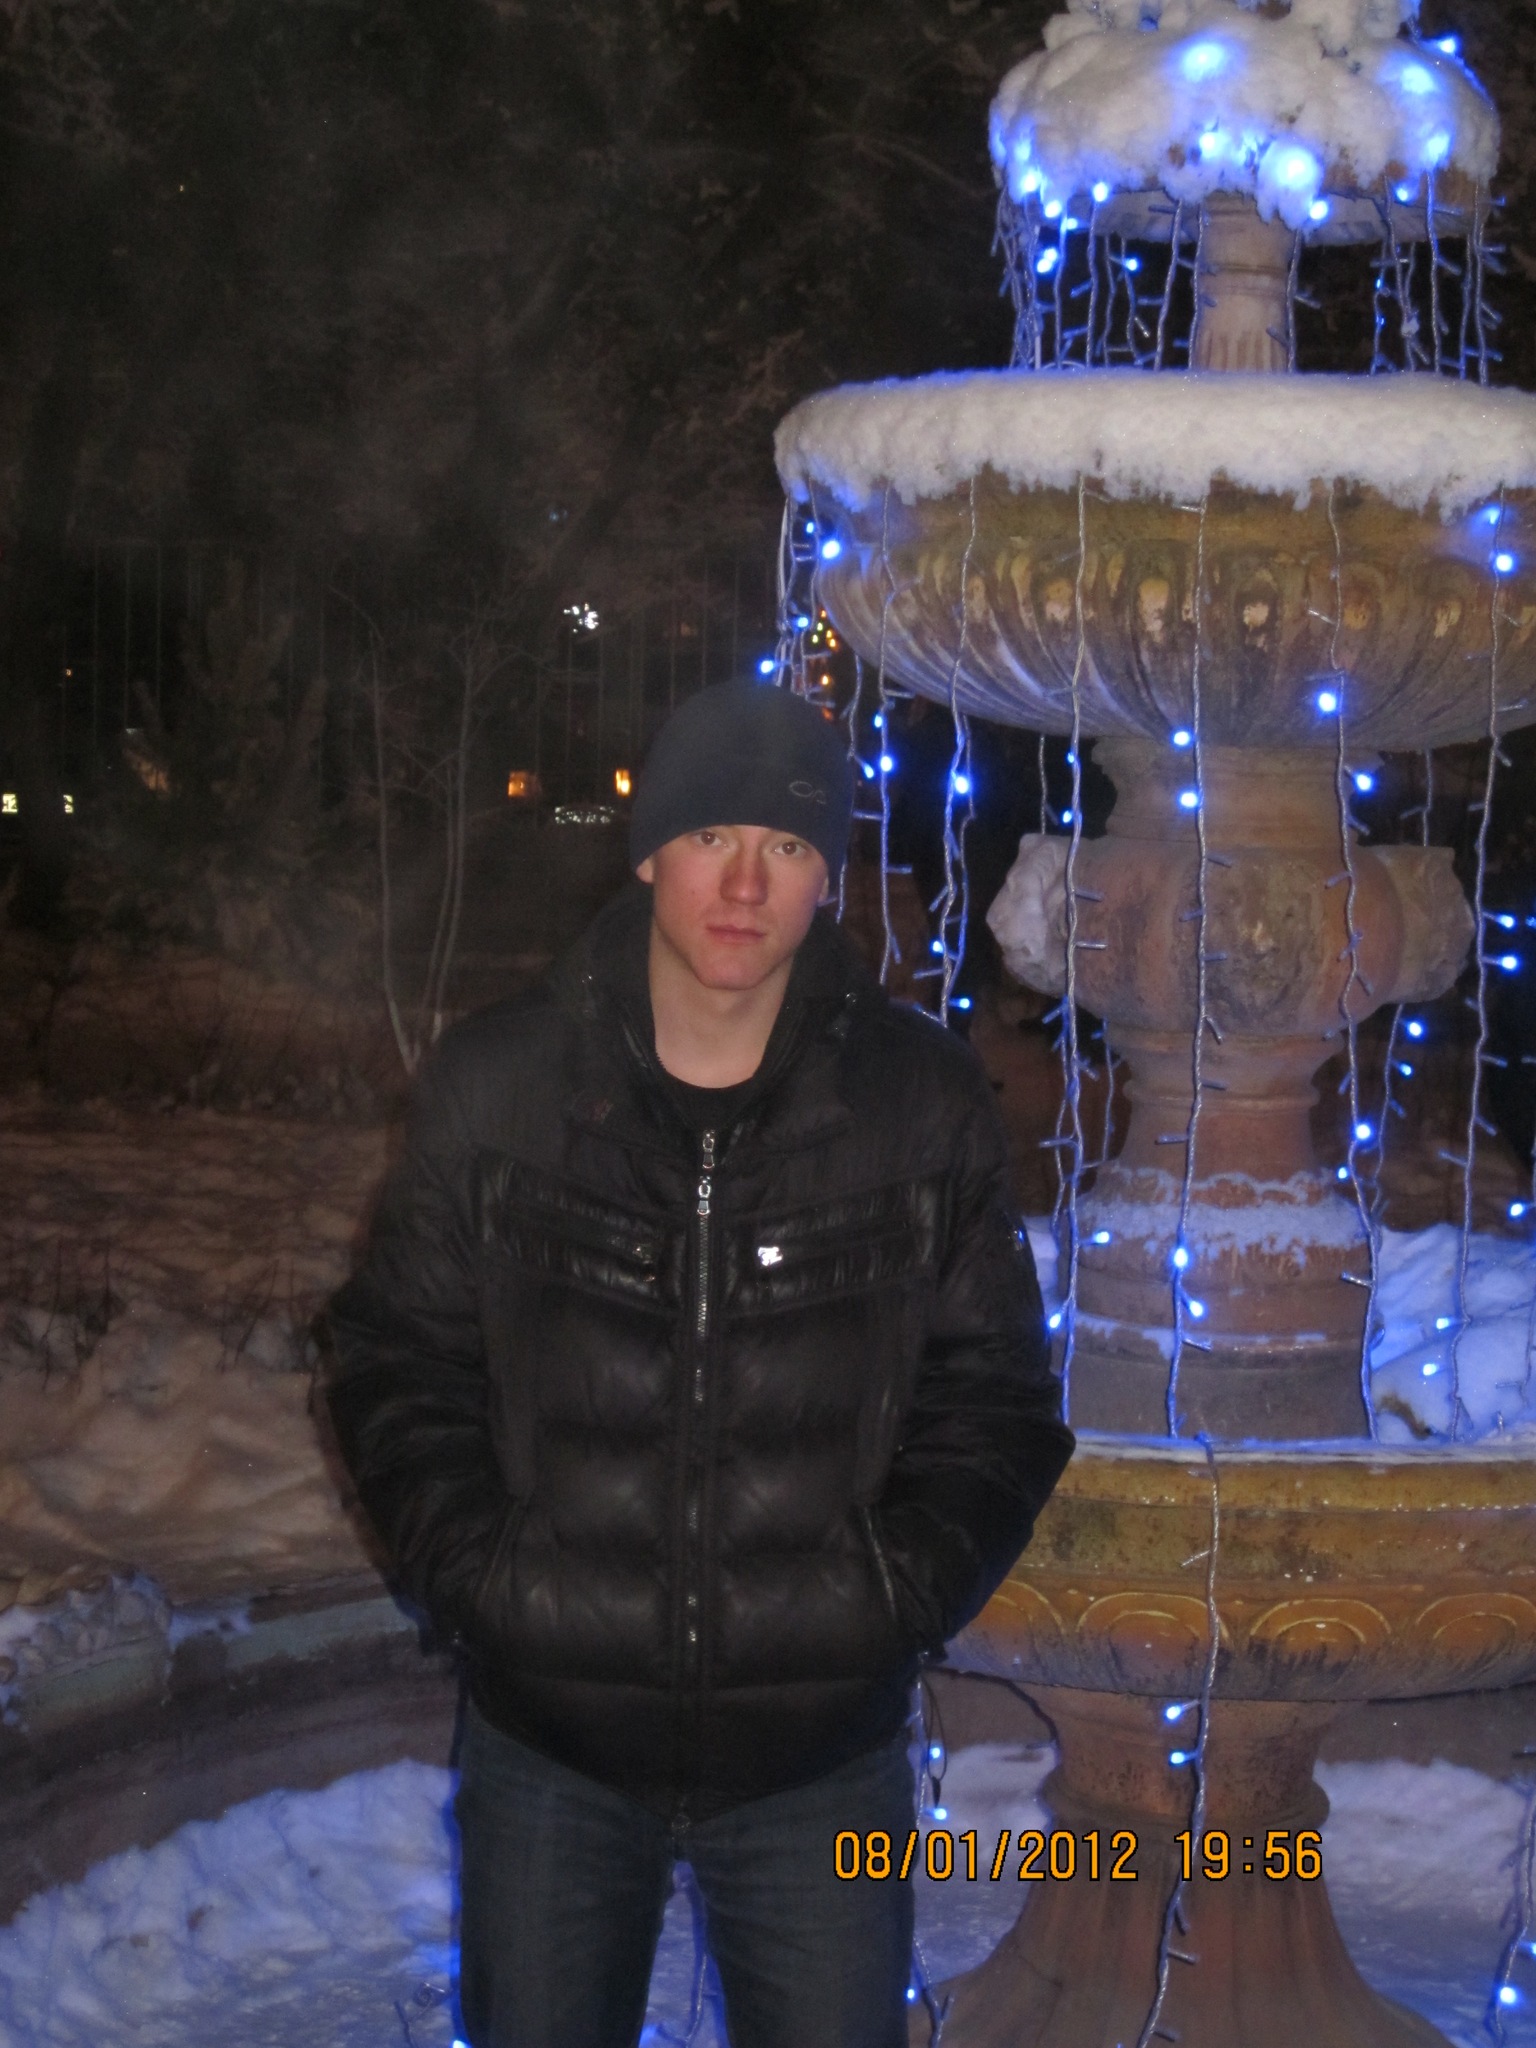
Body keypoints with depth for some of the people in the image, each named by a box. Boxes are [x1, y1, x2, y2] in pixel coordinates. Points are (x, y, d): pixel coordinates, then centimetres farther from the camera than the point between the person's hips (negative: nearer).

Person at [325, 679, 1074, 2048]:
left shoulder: (923, 1102, -4)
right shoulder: (493, 1088, -4)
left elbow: (994, 1397, 1)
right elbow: (400, 1369, 2)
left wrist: (892, 1598, -11)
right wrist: (480, 1577, -10)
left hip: (824, 1750, 0)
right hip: (548, 1742, 1)